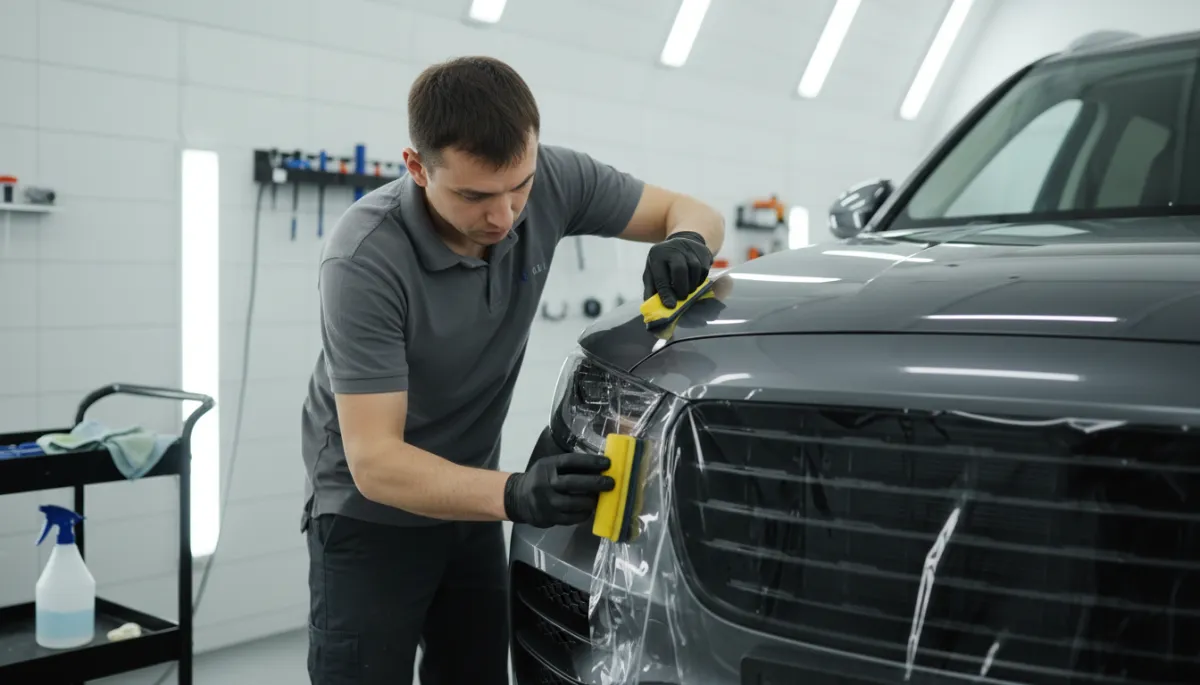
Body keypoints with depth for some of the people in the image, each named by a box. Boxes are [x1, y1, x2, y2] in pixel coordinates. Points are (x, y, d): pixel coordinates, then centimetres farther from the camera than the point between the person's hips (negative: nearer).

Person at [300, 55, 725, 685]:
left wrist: (686, 243, -28)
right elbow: (373, 461, -30)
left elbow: (695, 213, -3)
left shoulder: (553, 179, -16)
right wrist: (513, 496, -44)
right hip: (372, 511, -5)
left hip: (466, 498, 5)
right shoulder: (365, 262, -30)